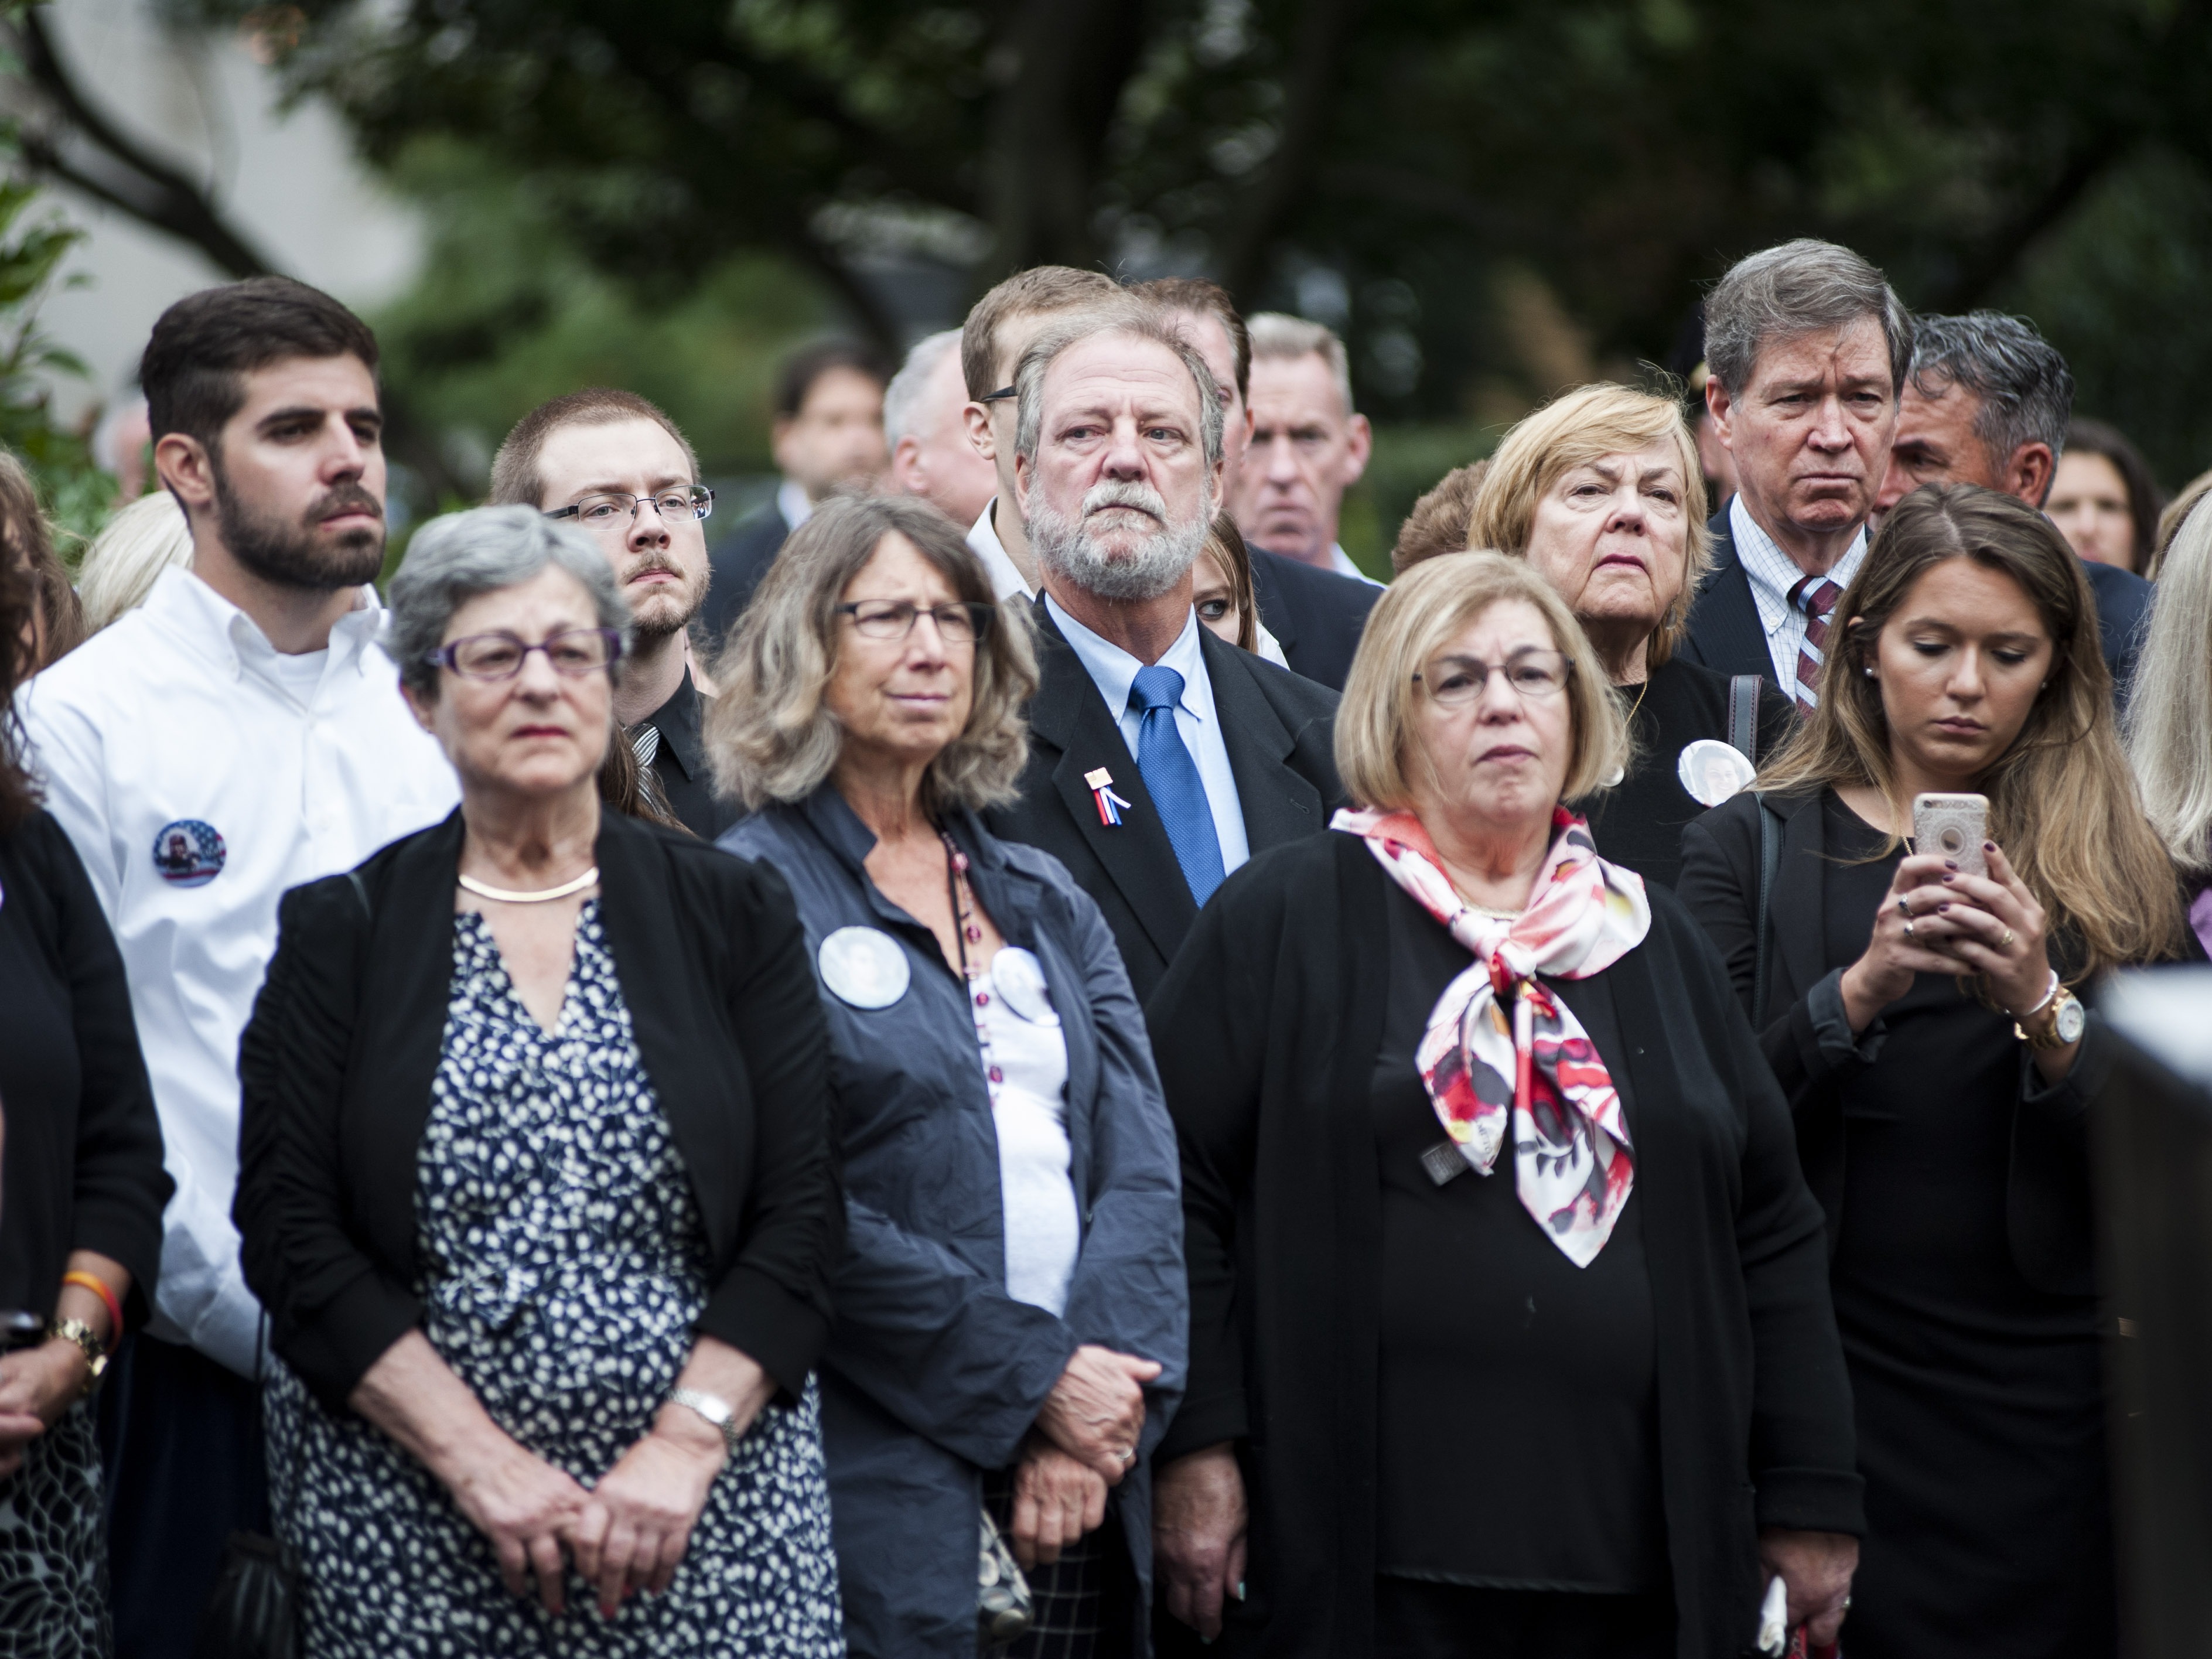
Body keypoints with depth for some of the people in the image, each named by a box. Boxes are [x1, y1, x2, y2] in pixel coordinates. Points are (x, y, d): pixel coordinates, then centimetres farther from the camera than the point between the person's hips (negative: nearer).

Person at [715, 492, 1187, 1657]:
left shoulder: (1044, 900, 16)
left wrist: (1095, 1423, -9)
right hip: (881, 1470, -5)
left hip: (1083, 1483, 5)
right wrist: (1037, 1380, -13)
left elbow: (1140, 1166, 7)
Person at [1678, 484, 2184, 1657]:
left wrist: (2044, 1007, -18)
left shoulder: (2108, 867, 7)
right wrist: (1859, 989, -20)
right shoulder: (1751, 845, 5)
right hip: (1836, 1376, -1)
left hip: (2048, 1400, 1)